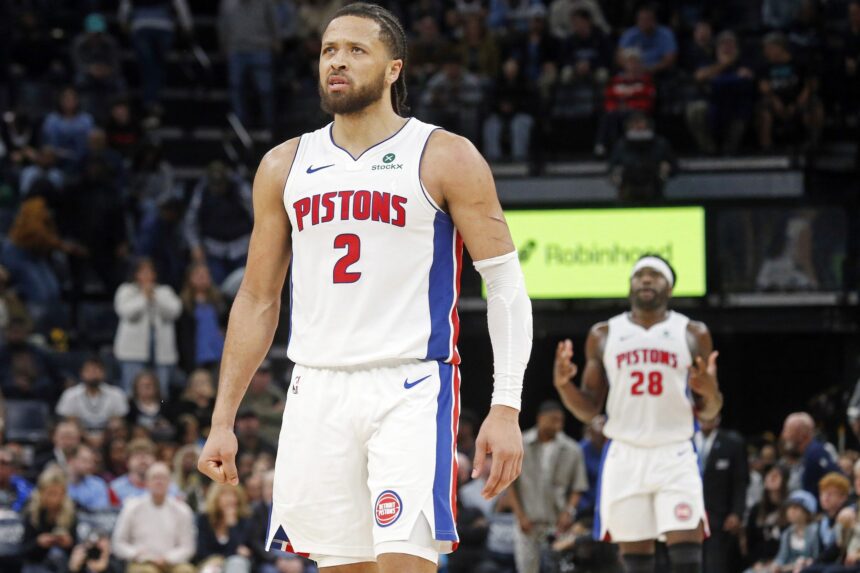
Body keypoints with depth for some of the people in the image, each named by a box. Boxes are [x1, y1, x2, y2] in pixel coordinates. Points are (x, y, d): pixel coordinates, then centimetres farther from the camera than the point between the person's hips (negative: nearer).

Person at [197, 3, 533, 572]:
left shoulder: (446, 158, -1)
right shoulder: (285, 166, 12)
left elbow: (506, 284, -3)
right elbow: (257, 300, 16)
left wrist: (506, 407, -13)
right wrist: (223, 421, 11)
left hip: (412, 391, -4)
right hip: (318, 392, 4)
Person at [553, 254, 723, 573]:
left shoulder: (693, 334, 6)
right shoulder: (604, 336, 10)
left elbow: (707, 413, 7)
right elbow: (588, 411, 10)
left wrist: (710, 392, -17)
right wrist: (564, 384, -10)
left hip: (675, 455, -1)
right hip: (625, 457, 2)